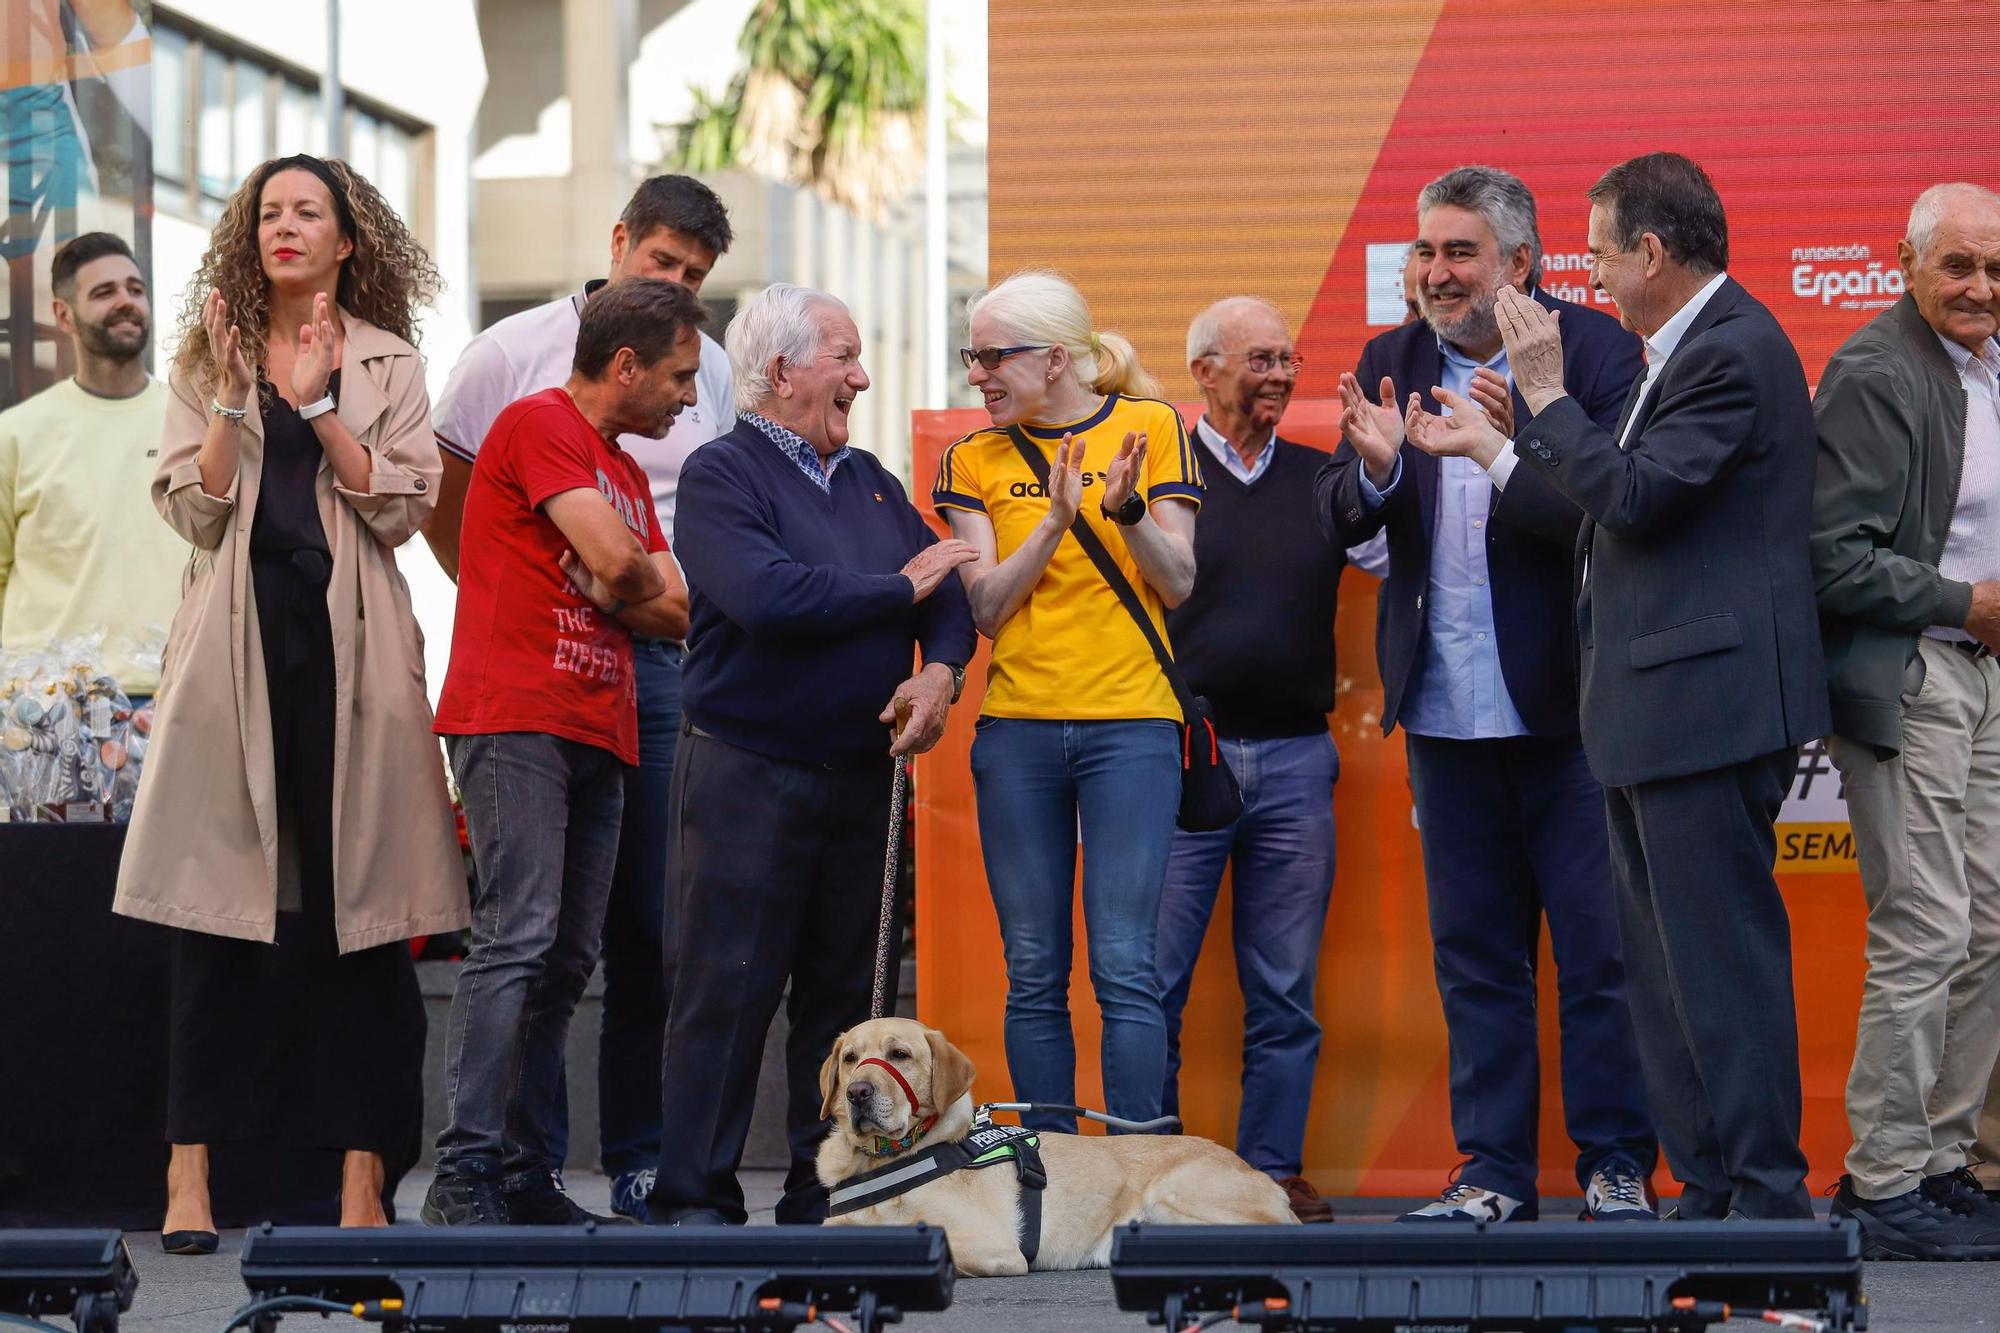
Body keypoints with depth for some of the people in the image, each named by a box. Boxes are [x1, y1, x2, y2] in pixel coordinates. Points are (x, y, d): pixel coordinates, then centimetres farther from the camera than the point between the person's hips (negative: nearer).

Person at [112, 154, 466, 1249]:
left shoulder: (388, 364, 11)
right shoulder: (207, 359, 13)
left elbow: (404, 504, -1)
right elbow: (192, 510, 2)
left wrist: (318, 405, -8)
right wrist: (233, 397, -7)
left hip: (351, 646, 0)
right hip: (239, 646, 0)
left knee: (360, 908, -3)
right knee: (216, 911, -3)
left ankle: (364, 1175, 0)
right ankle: (190, 1173, -2)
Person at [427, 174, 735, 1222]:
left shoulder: (708, 369, 12)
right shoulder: (515, 352, 0)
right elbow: (442, 502, 5)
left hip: (660, 662, 4)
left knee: (655, 924, 4)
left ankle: (643, 1163, 11)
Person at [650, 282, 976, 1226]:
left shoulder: (869, 480, 17)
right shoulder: (721, 475, -6)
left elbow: (947, 587, 12)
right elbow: (769, 597, -22)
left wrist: (940, 670, -10)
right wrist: (899, 591, -10)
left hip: (861, 780, 7)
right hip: (747, 777, -7)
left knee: (844, 989, 10)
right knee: (728, 988, -4)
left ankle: (827, 1192, 17)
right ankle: (696, 1200, 1)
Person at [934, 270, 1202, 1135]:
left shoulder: (1148, 426, 3)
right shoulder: (975, 461, 8)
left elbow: (1179, 585, 0)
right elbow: (987, 606, -1)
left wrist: (1126, 510, -17)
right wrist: (1056, 519, -14)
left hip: (1130, 723, -3)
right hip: (1017, 730, 3)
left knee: (1124, 966, -9)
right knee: (1034, 975, 3)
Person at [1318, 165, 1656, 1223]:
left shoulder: (1594, 351, -7)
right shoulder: (1391, 364, 9)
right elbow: (1339, 520, 4)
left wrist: (1510, 455, -30)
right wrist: (1374, 470, -18)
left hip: (1566, 706, -5)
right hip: (1448, 717, 5)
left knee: (1601, 955, 1)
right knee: (1475, 958, 12)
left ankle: (1617, 1167, 11)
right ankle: (1494, 1171, 20)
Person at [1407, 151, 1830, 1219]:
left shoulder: (1733, 351, -13)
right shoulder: (1689, 350, 19)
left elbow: (1634, 496, -21)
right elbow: (1617, 510, 21)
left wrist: (1545, 397, -11)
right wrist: (1490, 446, 26)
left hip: (1706, 705, -11)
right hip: (1655, 720, 11)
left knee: (1721, 955, -8)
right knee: (1666, 963, 12)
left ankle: (1768, 1196, -5)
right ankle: (1710, 1188, 17)